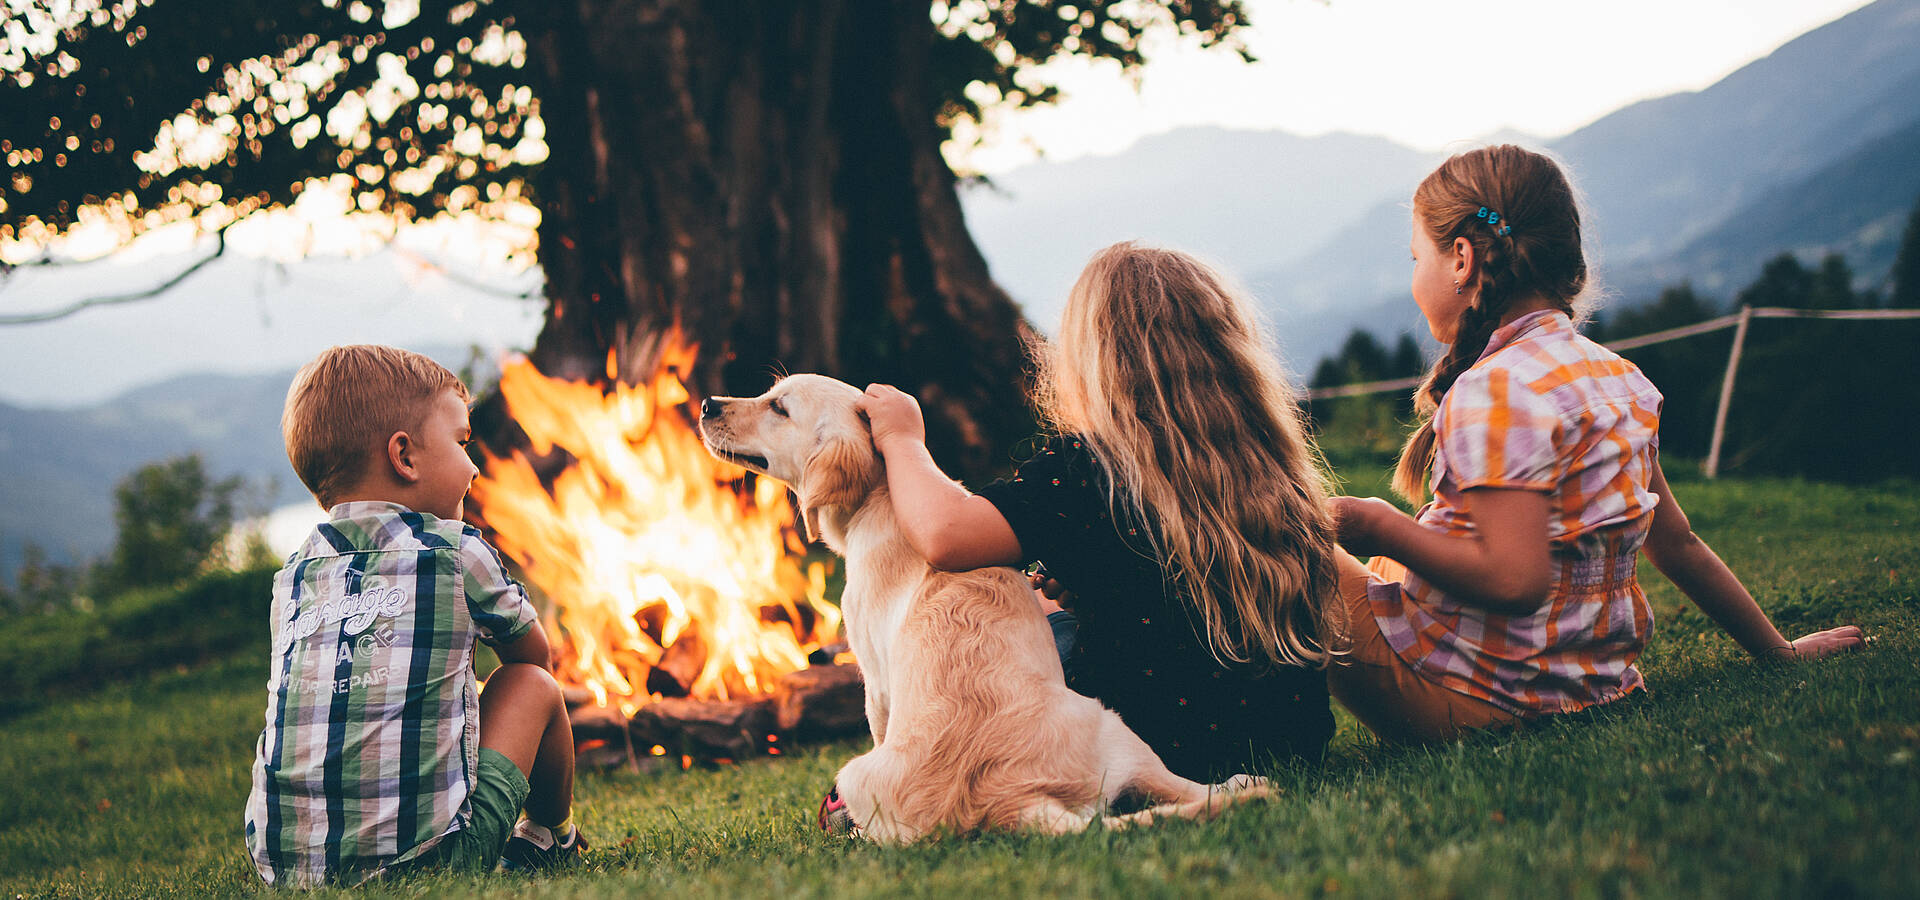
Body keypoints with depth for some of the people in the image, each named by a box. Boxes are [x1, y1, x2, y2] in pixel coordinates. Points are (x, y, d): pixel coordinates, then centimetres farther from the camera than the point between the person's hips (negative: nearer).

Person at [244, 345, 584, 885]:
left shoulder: (293, 576, 12)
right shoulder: (456, 550, 1)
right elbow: (532, 652, 19)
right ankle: (553, 837, 37)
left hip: (281, 860, 5)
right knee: (533, 685, 16)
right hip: (421, 853, -4)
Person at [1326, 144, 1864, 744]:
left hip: (1472, 700, -9)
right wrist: (1777, 650, 22)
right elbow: (1677, 544, 11)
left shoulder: (1493, 391, -20)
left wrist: (1383, 528, -17)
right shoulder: (1620, 377, 8)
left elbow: (1514, 580, -28)